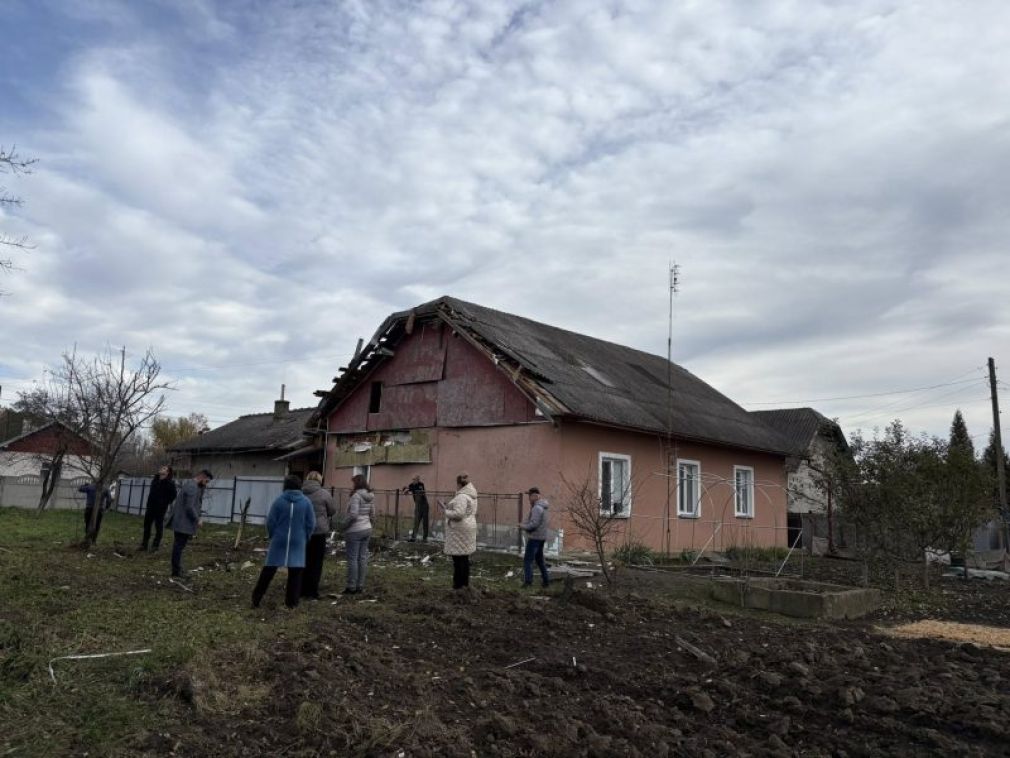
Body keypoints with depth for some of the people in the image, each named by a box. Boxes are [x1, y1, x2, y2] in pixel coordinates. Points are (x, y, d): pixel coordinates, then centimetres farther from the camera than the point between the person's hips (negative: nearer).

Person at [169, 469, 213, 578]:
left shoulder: (190, 484, 17)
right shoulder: (192, 487, -17)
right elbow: (189, 507, -22)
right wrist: (197, 520, -15)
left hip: (181, 522, 11)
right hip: (184, 523, -11)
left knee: (179, 546, 15)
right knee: (179, 546, -5)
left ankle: (176, 569, 22)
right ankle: (176, 571, -1)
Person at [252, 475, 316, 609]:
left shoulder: (279, 500, -5)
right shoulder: (306, 502, -3)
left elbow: (270, 521, -3)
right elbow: (311, 523, -1)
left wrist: (272, 536, 13)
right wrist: (305, 538, 14)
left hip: (279, 540, 0)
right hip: (298, 542, 0)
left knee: (269, 569, 10)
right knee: (295, 571, 8)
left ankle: (256, 599, 14)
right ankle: (291, 601, 11)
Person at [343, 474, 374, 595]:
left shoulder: (356, 496, -17)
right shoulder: (370, 496, 8)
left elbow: (353, 514, -22)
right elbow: (372, 513, 14)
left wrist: (344, 526, -10)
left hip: (355, 531, -8)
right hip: (367, 529, 8)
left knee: (352, 559, 0)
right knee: (363, 558, 11)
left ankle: (352, 587, 5)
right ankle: (360, 586, 17)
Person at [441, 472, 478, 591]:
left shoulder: (461, 496, -19)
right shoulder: (471, 496, 14)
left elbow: (458, 514, -26)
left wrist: (446, 510, -12)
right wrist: (449, 506, 15)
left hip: (459, 530, -10)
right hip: (469, 527, 10)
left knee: (458, 558, -4)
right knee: (464, 557, 16)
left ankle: (458, 584, 1)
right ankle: (465, 582, 23)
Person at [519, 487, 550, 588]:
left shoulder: (537, 508, -17)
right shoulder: (542, 507, 14)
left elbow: (534, 524, -23)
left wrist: (523, 526, -11)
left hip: (535, 537, -10)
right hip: (541, 537, 10)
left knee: (527, 560, -9)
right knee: (539, 559, 19)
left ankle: (528, 581, -15)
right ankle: (546, 580, 22)